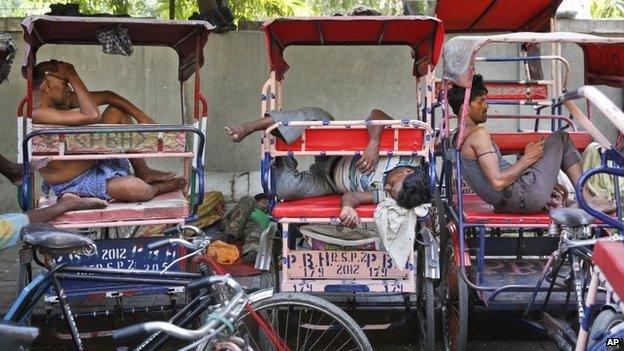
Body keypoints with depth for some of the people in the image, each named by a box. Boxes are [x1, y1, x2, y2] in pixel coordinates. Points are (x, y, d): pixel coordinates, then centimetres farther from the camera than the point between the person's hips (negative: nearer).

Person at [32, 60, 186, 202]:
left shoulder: (63, 100, 2)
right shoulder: (37, 114, -27)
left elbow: (107, 96, 6)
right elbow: (92, 116, -34)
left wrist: (142, 117, -1)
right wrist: (73, 76, -28)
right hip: (75, 185, -10)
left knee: (117, 110, 3)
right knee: (137, 189, -32)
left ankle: (143, 173, 8)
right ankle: (157, 188, 8)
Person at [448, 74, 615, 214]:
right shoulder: (479, 133, -17)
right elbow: (498, 182, -25)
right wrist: (527, 158, -11)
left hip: (505, 203, 10)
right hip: (524, 197, -10)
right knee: (560, 138, 4)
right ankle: (587, 199, 8)